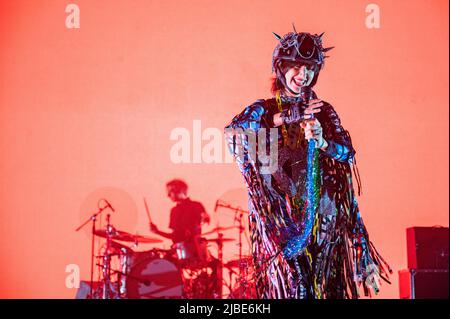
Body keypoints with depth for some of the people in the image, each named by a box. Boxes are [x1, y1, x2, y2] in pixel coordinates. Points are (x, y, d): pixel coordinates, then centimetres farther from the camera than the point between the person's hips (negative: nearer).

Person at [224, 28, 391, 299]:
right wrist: (284, 118, -21)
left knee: (327, 283, 2)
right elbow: (232, 132, -16)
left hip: (322, 213, 3)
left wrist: (322, 143, -21)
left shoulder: (324, 110, 11)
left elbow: (348, 152, 0)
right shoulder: (264, 109, 4)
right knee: (289, 283, -8)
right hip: (281, 214, -2)